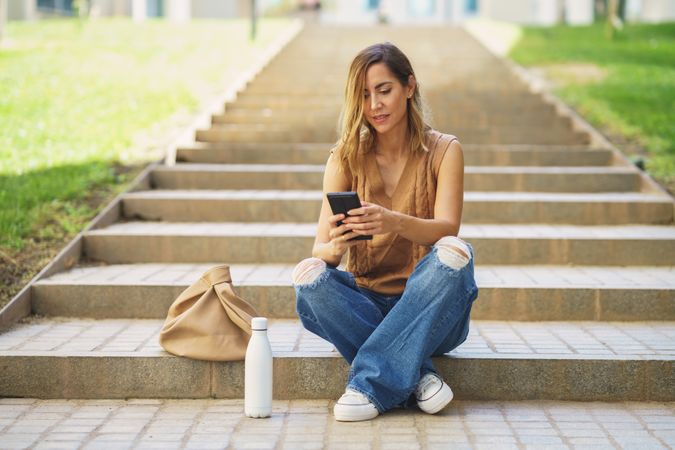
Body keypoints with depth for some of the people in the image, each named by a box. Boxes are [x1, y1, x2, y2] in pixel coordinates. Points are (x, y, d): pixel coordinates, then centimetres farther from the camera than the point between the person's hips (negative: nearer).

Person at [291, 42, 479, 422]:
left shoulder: (444, 151, -3)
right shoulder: (346, 157, 1)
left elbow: (447, 229, -17)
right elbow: (322, 247, -8)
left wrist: (395, 222, -39)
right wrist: (333, 248, -34)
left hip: (427, 309, -1)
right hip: (367, 304, 1)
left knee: (455, 252, -32)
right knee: (309, 275, -27)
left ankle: (371, 382, -30)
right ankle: (417, 377, -27)